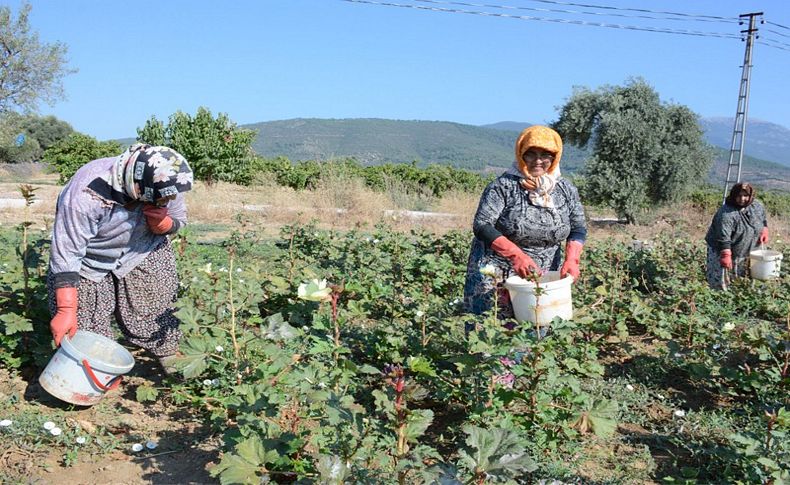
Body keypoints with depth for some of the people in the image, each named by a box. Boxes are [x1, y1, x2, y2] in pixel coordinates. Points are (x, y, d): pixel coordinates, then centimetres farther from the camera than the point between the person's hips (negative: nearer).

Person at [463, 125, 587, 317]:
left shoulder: (566, 190, 5)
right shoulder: (503, 186, -10)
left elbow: (578, 229, 9)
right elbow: (482, 225, -16)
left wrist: (571, 259, -11)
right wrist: (517, 255, -28)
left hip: (544, 276, 4)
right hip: (497, 273, -4)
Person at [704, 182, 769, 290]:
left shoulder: (757, 206, -2)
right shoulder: (726, 213, -27)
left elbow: (763, 219, 20)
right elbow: (724, 238, -31)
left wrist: (764, 231, 5)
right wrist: (726, 256, -35)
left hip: (745, 252, 7)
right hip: (720, 249, -6)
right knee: (719, 283, -11)